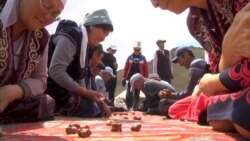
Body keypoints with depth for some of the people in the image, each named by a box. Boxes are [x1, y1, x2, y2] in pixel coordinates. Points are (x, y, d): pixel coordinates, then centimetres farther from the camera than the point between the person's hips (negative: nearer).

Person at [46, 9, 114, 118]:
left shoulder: (88, 47, 14)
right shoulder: (71, 36, -15)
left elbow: (80, 78, 10)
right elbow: (56, 72, -26)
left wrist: (100, 102, -2)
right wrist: (85, 92, -22)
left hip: (67, 93, 10)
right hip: (54, 93, -10)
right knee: (96, 109, -19)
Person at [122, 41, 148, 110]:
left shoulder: (143, 58, 2)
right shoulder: (130, 57, 2)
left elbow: (145, 69, 1)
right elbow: (126, 68, 0)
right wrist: (124, 78, -3)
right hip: (130, 78, -1)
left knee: (137, 94, 9)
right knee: (129, 93, -6)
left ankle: (135, 107, 17)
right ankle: (128, 107, 2)